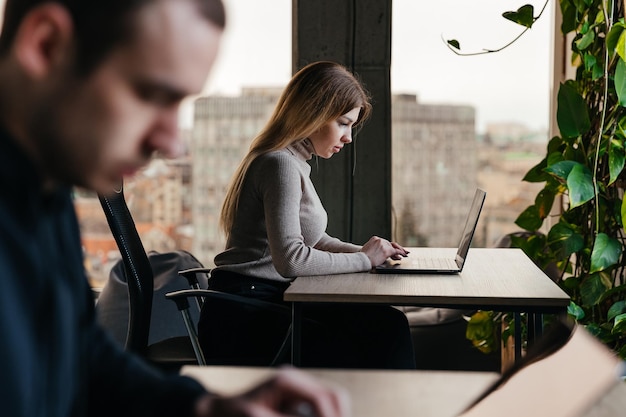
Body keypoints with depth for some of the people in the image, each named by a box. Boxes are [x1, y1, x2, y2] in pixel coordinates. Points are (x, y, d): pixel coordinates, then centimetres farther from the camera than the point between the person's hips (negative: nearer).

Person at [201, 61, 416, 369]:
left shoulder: (295, 164, 17)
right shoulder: (281, 165, -16)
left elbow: (311, 238, 23)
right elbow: (290, 259, -25)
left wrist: (366, 251, 7)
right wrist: (363, 260, -13)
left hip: (268, 304, 9)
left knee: (388, 324, -6)